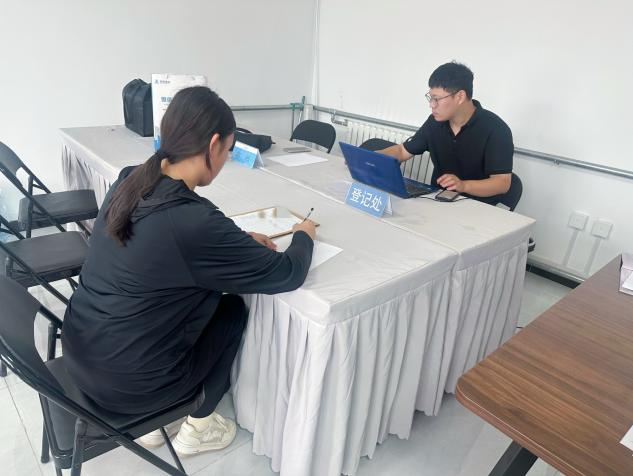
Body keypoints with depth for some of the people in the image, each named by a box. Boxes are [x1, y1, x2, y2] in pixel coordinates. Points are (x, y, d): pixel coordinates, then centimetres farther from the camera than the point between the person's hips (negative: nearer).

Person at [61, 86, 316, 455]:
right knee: (234, 309, 10)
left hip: (80, 353, 7)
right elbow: (287, 275, -17)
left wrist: (242, 240, 9)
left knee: (206, 295, 21)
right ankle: (197, 428, 25)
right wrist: (304, 235, 3)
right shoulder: (194, 220, -28)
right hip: (126, 384, -7)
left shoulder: (129, 182, -5)